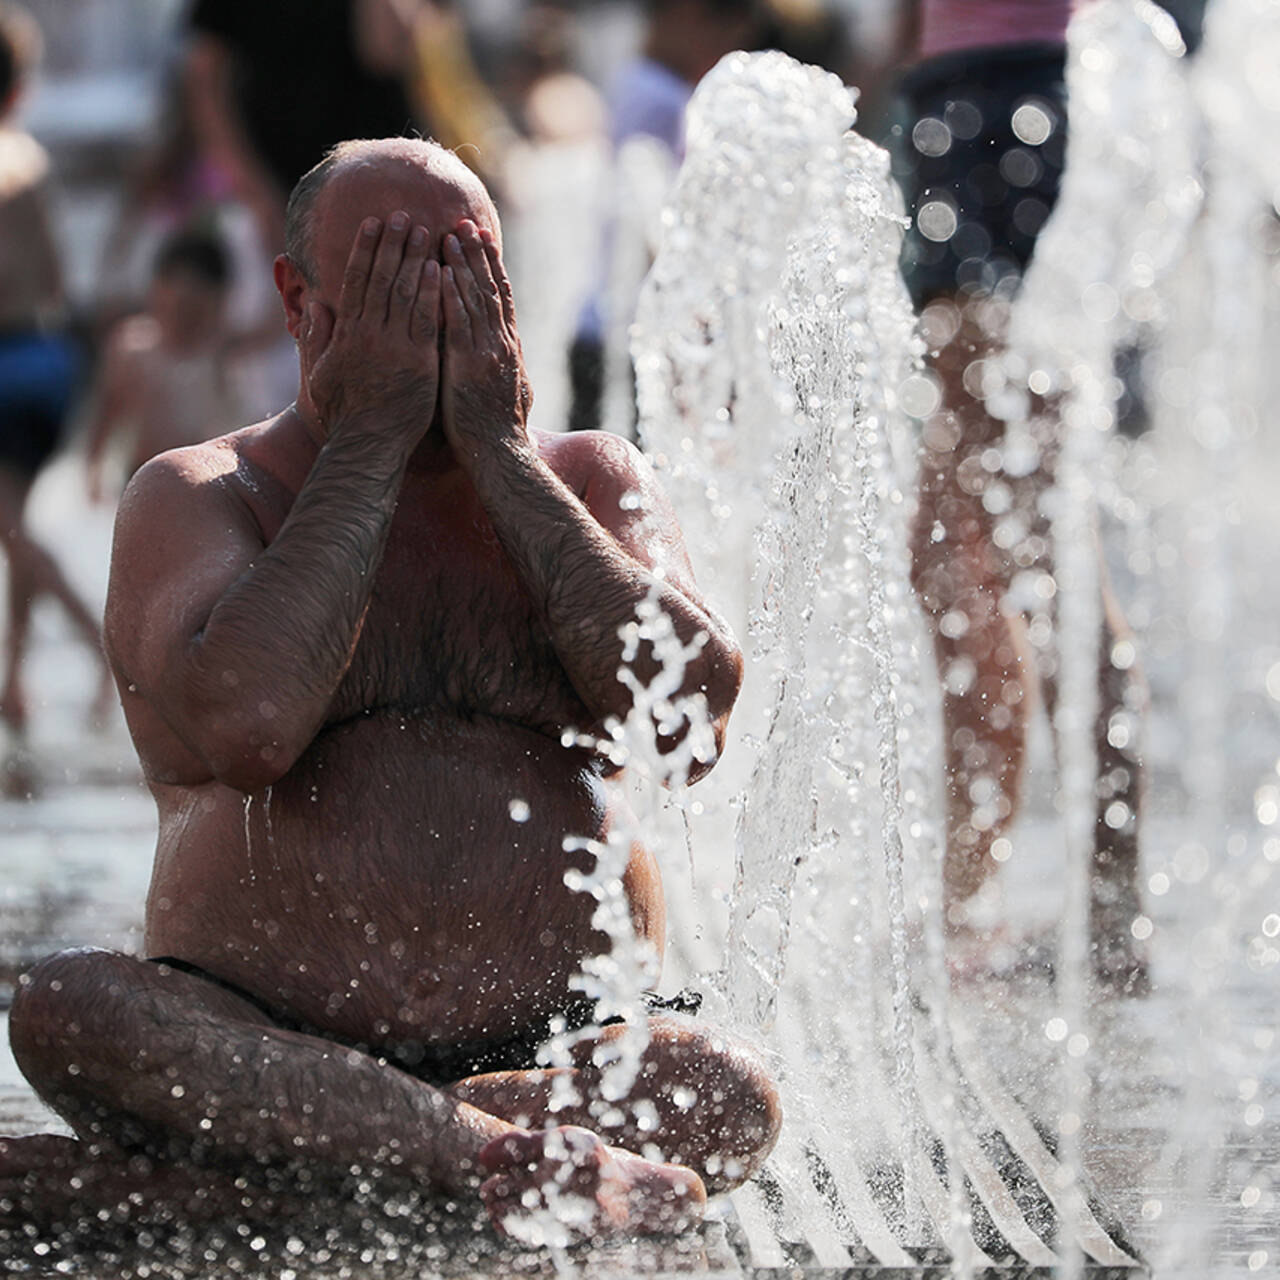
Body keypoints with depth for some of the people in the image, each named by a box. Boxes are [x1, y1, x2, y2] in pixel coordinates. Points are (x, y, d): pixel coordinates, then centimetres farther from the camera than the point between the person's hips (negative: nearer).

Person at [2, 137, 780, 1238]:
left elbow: (692, 720, -9)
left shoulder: (590, 483, 12)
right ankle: (522, 1158, -33)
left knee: (728, 1098, -31)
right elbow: (247, 728, -18)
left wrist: (496, 450, -6)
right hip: (255, 1039, -1)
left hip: (560, 1046, 1)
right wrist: (368, 442, -10)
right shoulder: (195, 497, 5)